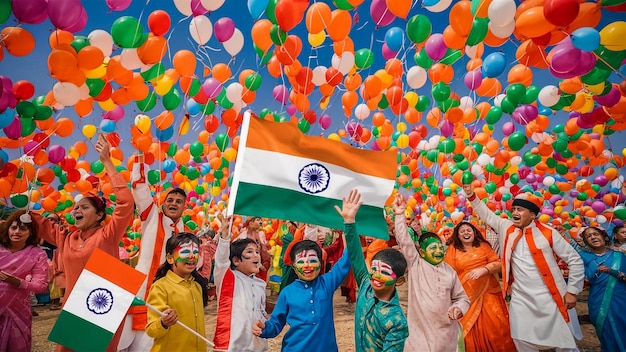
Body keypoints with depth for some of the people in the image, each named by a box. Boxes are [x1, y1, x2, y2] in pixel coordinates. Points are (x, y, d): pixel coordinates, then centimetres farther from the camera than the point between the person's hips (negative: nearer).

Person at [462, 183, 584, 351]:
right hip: (520, 299, 3)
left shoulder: (548, 233, -7)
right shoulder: (507, 228, 2)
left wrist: (572, 291, -4)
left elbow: (575, 260, -2)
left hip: (550, 299, -3)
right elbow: (487, 215, 8)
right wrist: (472, 196, -4)